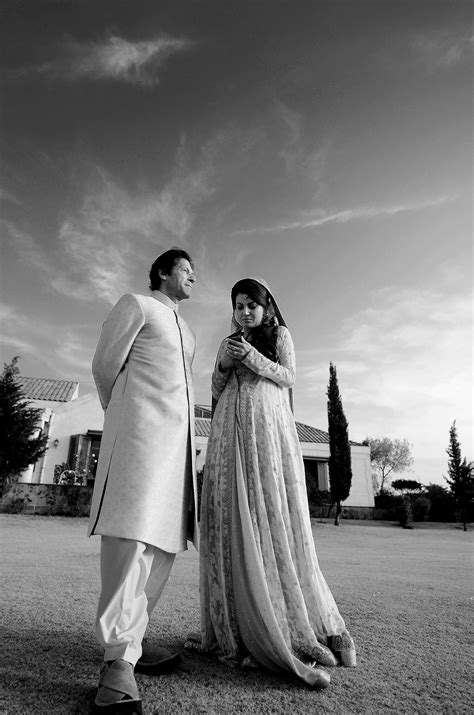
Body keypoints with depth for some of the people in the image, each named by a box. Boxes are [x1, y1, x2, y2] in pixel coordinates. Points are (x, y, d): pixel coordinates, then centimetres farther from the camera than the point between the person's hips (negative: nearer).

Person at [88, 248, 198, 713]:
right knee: (132, 531, -15)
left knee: (166, 537, 4)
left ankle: (128, 636, 14)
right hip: (140, 427, -8)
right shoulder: (135, 305, 7)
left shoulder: (187, 332, 29)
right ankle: (119, 658, -9)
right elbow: (105, 366, 3)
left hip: (178, 433, 8)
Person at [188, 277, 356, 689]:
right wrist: (224, 365, -1)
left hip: (268, 424, -3)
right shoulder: (228, 342, 23)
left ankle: (296, 628, -1)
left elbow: (288, 377, 3)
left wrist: (252, 357, -9)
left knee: (272, 515, -9)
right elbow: (216, 391, 18)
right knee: (232, 521, -1)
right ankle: (235, 627, 6)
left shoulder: (279, 333, 15)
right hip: (231, 428, 4)